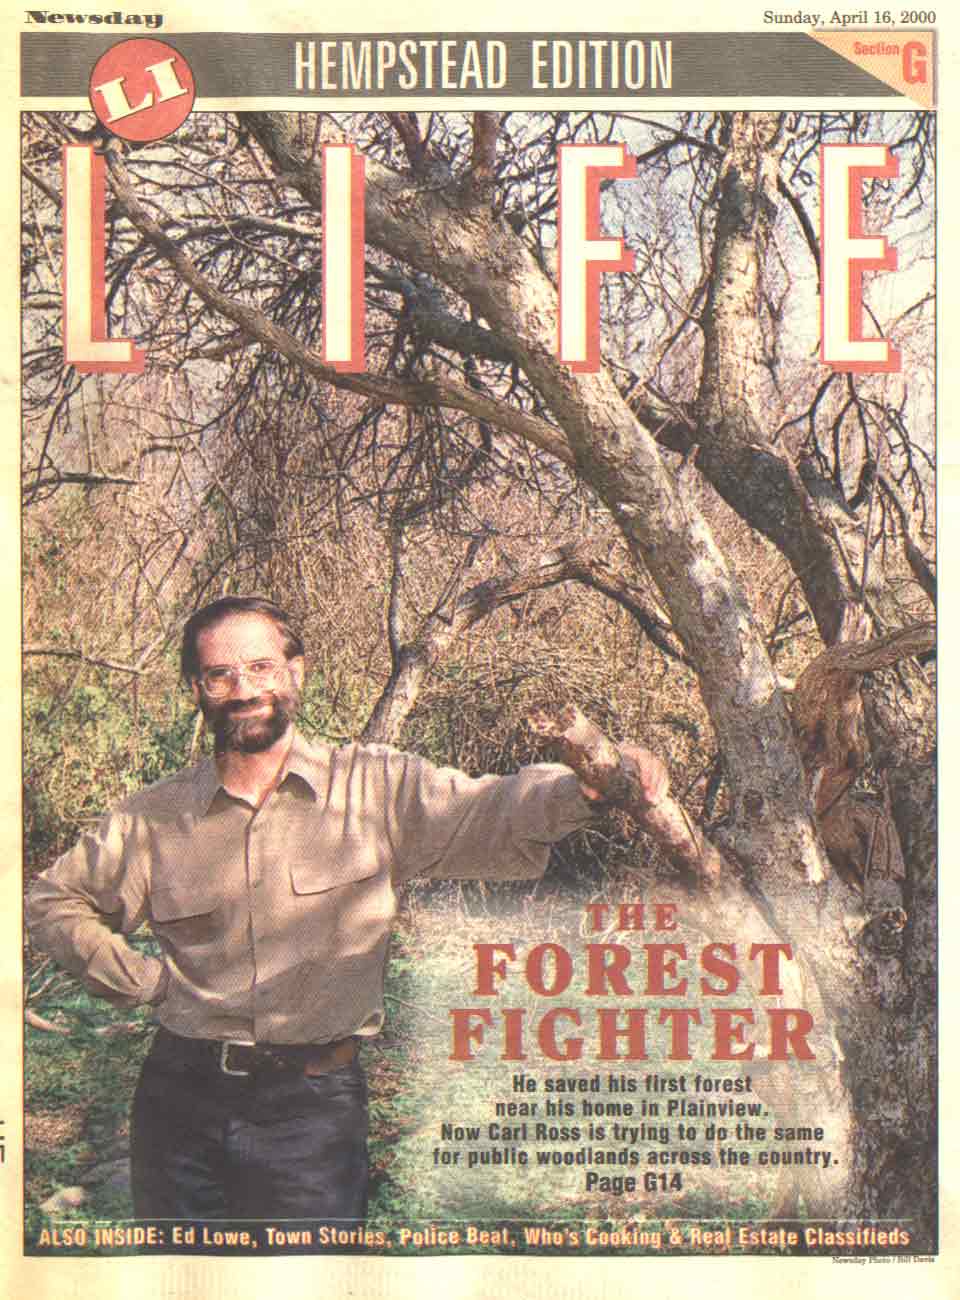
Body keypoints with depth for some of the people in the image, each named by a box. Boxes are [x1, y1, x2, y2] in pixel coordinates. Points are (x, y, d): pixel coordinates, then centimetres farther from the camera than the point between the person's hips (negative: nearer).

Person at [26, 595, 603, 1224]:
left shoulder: (377, 788, -3)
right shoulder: (154, 817, 3)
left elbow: (496, 815, -17)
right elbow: (55, 901, 15)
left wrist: (582, 786, -38)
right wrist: (139, 979, 2)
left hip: (317, 1102, -2)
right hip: (182, 1097, 2)